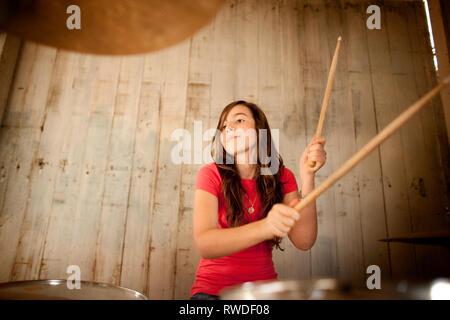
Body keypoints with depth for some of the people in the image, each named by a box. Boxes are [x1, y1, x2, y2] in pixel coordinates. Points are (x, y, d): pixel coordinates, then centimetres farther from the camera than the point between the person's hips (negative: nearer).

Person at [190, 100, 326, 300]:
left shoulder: (282, 177, 0)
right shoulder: (211, 175, -9)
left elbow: (304, 242, -11)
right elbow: (204, 245, -22)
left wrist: (307, 176, -22)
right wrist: (264, 227, -36)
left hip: (263, 288, 3)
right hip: (213, 289, -3)